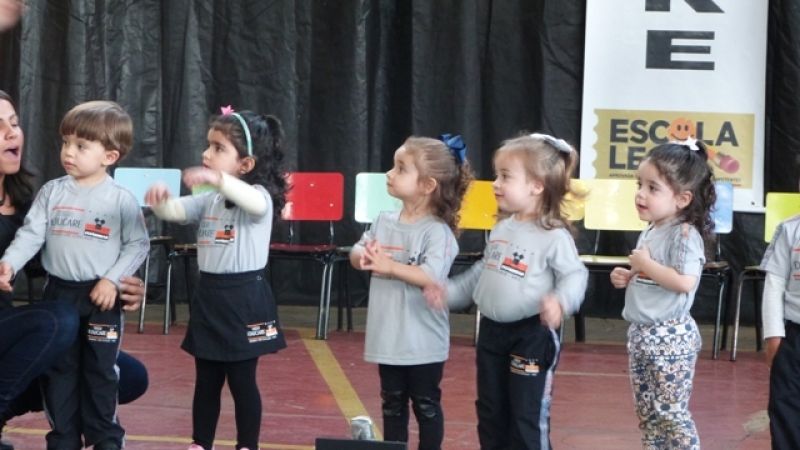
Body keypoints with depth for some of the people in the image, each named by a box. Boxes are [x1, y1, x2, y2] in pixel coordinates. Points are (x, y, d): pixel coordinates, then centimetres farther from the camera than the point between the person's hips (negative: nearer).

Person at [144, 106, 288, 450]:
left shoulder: (259, 195, -12)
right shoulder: (208, 201, 9)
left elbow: (254, 202, -36)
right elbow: (173, 211, 2)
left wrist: (216, 178, -53)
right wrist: (160, 199, -24)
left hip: (244, 297, -7)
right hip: (209, 295, 7)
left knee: (242, 380, 1)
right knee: (206, 380, 12)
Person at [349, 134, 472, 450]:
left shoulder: (437, 231, -16)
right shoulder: (384, 222, 5)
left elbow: (432, 277, -26)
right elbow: (356, 253, 6)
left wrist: (389, 266, -25)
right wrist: (364, 257, -17)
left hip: (422, 342, -6)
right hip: (388, 336, 6)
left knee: (426, 405, 8)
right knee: (392, 403, 16)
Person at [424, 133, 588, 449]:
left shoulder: (554, 236, -15)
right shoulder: (501, 229, 9)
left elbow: (575, 276, -18)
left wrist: (560, 302, -37)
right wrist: (449, 292, 17)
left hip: (531, 335, -8)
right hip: (492, 331, 8)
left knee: (527, 417, -1)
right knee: (490, 411, 16)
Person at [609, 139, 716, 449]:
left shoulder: (685, 235, -16)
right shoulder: (650, 232, 11)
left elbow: (685, 282, -28)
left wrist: (645, 264, -19)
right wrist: (628, 277, 5)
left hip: (670, 337, -9)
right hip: (640, 333, 9)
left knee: (671, 412, -5)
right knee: (646, 411, 14)